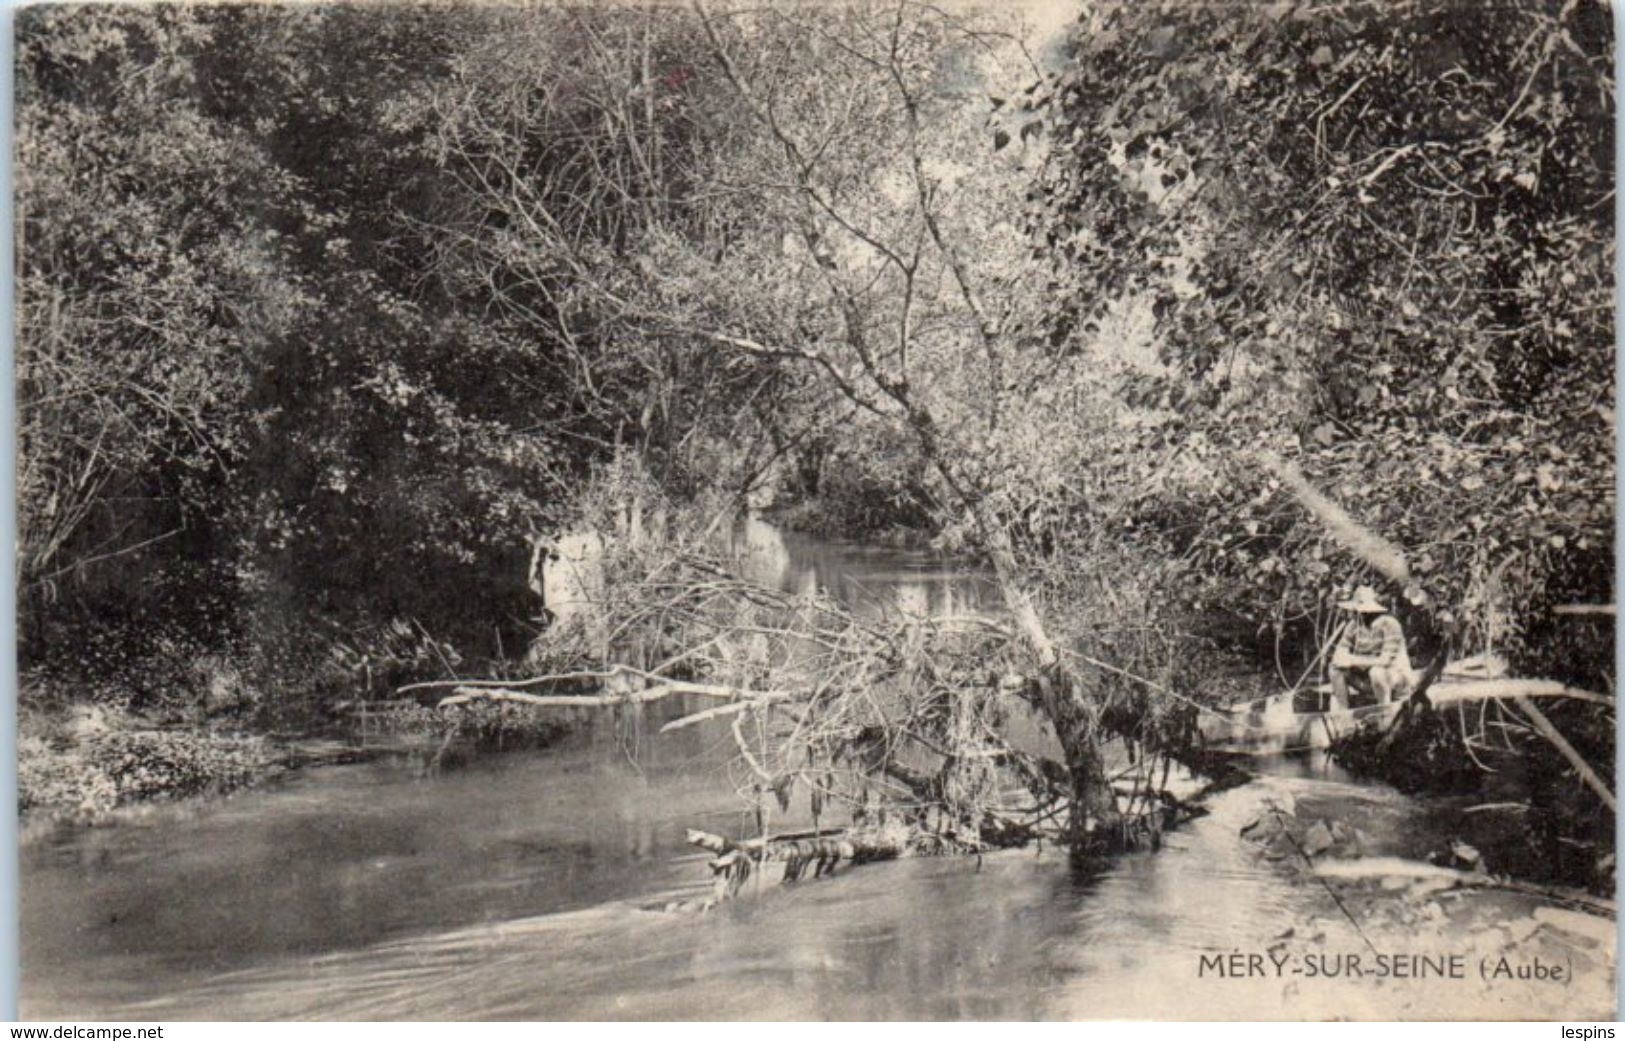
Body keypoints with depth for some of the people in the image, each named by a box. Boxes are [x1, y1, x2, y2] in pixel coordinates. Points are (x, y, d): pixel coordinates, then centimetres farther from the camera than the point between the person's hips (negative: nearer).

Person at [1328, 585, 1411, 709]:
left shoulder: (1389, 624, -22)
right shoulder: (1354, 624, -3)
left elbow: (1385, 661, -29)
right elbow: (1338, 656, -6)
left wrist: (1354, 661, -26)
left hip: (1397, 676, -6)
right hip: (1369, 678, 6)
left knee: (1376, 670, -37)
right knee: (1336, 668, -11)